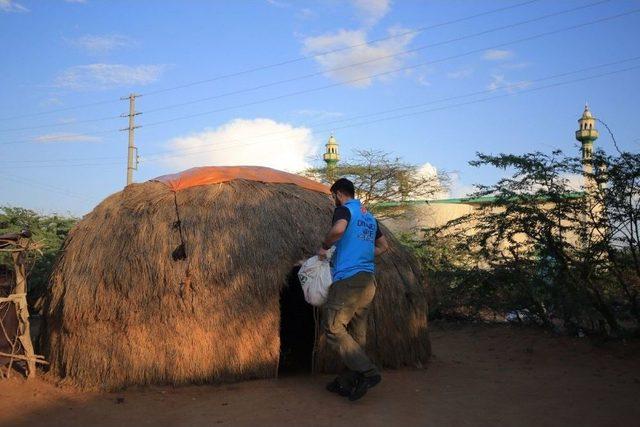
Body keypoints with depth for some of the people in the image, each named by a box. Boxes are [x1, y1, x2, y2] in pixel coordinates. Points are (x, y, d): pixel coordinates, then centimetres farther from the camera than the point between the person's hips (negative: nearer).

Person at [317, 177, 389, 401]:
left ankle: (368, 372, -10)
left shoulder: (344, 209, -3)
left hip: (348, 278, -9)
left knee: (333, 327, -4)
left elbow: (338, 229, -26)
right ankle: (348, 382, 17)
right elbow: (384, 246, 27)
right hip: (369, 281, 9)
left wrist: (324, 246, -10)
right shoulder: (369, 216, 21)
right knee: (356, 333, 11)